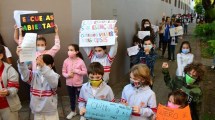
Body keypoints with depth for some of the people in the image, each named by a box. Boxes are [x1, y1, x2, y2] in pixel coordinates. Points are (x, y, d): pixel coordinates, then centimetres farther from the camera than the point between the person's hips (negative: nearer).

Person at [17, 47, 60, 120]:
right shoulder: (34, 74, -3)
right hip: (37, 111, 3)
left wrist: (43, 66, -47)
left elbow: (53, 82, -35)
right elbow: (25, 75, -23)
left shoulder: (54, 75, -12)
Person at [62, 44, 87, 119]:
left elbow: (85, 72, -10)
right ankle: (73, 111, 39)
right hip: (69, 84, 3)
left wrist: (76, 71, -21)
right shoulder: (66, 61, -6)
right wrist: (67, 75, -19)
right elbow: (63, 72, 0)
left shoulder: (80, 61, -14)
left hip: (78, 84, -3)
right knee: (72, 98, 19)